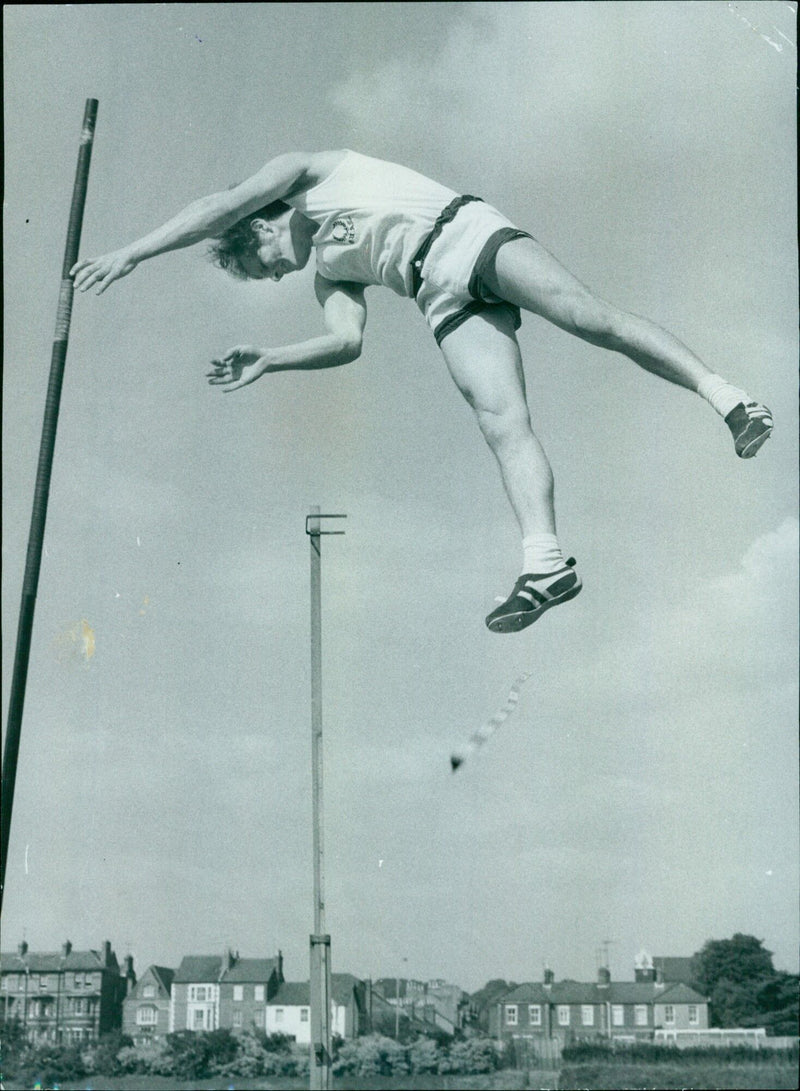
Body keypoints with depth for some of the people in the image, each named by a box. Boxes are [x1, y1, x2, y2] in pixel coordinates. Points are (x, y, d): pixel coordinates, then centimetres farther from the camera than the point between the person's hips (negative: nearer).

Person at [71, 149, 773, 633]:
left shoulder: (307, 173, 17)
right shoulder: (328, 272, 30)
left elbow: (223, 205, 2)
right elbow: (348, 342, 12)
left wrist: (131, 253, 2)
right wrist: (267, 362, 8)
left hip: (466, 233, -5)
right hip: (443, 298, 5)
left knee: (594, 320, -24)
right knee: (503, 424, -16)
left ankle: (720, 393, -21)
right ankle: (545, 563, -32)